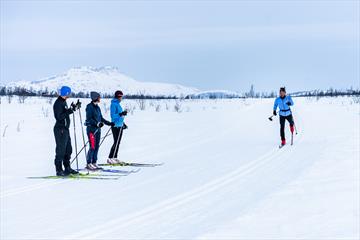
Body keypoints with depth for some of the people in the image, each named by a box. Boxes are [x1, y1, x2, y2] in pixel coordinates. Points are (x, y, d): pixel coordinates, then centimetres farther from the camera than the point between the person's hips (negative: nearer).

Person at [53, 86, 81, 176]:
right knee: (61, 150, -7)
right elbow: (59, 116, -23)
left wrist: (74, 108, 15)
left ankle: (67, 168, 22)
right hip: (60, 130, -10)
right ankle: (59, 170, -3)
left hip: (65, 129, 10)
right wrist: (70, 110, -26)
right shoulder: (58, 103, -16)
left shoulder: (63, 101, 14)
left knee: (68, 150, 14)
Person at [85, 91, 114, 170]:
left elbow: (101, 118, 21)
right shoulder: (90, 107, -10)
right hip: (91, 129, -8)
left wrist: (109, 123, 17)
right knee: (92, 147, -9)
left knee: (97, 147, 8)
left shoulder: (97, 107, 14)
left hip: (98, 129, 8)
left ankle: (94, 163, 13)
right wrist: (97, 123, -27)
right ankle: (89, 164, -3)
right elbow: (89, 119, -16)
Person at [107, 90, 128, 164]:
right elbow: (113, 116, -19)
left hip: (120, 126, 10)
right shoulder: (114, 104, -12)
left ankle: (114, 157, 15)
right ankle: (110, 158, -9)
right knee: (116, 142, -11)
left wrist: (123, 123, 25)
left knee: (118, 142, 10)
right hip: (116, 126, -10)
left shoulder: (118, 104, 16)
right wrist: (121, 114, -29)